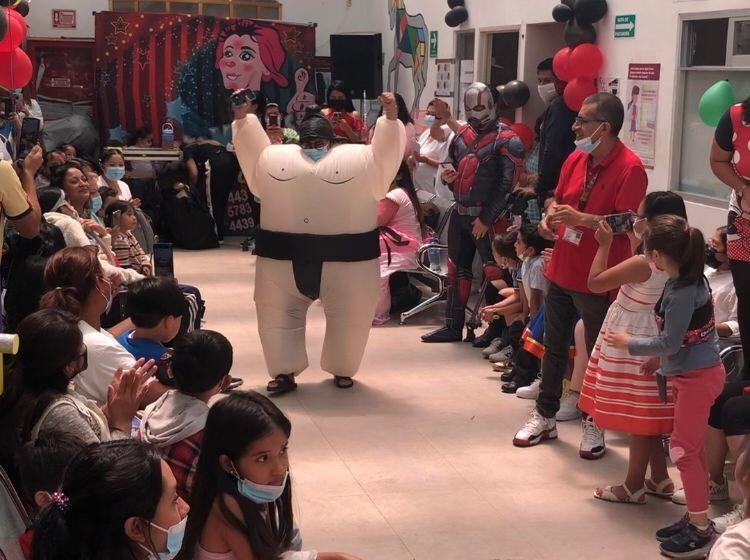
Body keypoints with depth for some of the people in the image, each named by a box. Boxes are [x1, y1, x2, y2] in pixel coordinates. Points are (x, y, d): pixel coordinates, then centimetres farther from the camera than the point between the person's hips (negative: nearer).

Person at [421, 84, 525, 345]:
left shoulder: (506, 140, -11)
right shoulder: (462, 135, 12)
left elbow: (506, 185, -15)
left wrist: (486, 219, -16)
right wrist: (448, 176, 0)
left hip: (487, 217, -7)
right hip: (460, 213, 7)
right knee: (457, 270, 12)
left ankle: (497, 328, 13)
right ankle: (453, 326, 21)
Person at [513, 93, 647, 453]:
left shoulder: (630, 168, -17)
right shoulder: (576, 159, 7)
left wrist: (581, 220, -29)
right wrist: (550, 217, -1)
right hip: (562, 270, 7)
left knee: (598, 353, 7)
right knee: (554, 345, 17)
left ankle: (595, 425, 22)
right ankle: (545, 416, 31)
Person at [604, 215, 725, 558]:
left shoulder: (682, 292, -24)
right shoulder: (690, 280, 4)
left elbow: (670, 342, -22)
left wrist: (630, 343, -9)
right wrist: (660, 358, 15)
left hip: (697, 378, -10)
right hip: (695, 374, 10)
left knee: (684, 450, -3)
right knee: (691, 450, 16)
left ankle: (701, 530, 5)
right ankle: (695, 518, 27)